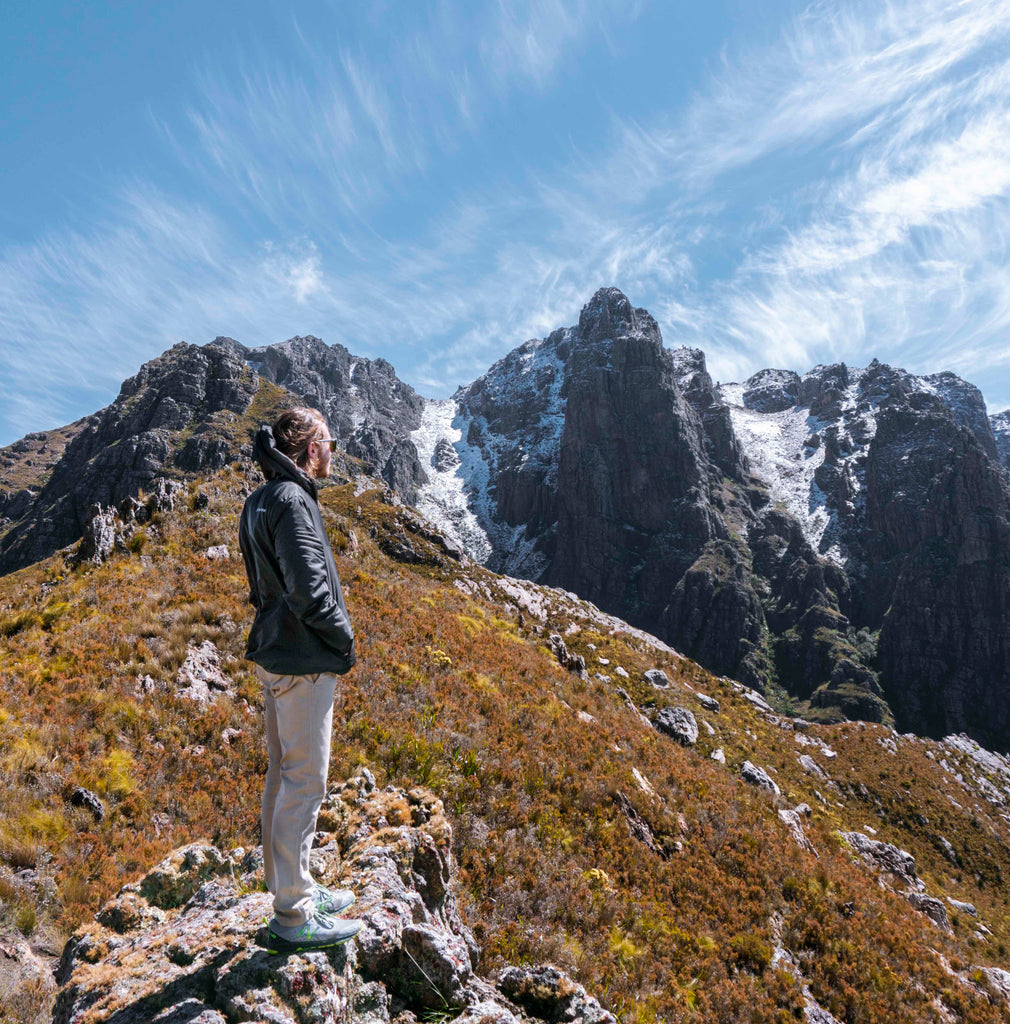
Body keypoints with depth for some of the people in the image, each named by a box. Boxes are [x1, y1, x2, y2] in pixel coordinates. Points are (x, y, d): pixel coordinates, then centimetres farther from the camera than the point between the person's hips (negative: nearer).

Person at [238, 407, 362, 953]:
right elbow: (310, 590, -26)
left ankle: (292, 888, 33)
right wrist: (344, 637, -10)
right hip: (304, 662, -10)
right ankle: (294, 917, 13)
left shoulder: (261, 500, 13)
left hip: (275, 654, 10)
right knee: (304, 784, 1)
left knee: (282, 778, 18)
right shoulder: (292, 501, -18)